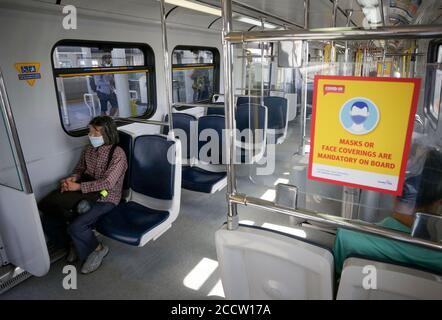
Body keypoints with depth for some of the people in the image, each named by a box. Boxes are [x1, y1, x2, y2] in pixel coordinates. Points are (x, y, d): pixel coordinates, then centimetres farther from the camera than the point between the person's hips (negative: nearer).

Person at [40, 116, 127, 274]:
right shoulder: (88, 150, 5)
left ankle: (98, 249, 2)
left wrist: (78, 187, -25)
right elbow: (79, 169, 18)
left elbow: (108, 183, -23)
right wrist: (72, 178, -7)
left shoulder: (117, 154, -17)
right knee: (48, 218, -4)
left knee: (75, 227, -27)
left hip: (105, 199, -7)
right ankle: (73, 244, 18)